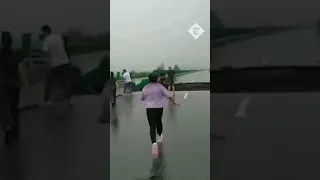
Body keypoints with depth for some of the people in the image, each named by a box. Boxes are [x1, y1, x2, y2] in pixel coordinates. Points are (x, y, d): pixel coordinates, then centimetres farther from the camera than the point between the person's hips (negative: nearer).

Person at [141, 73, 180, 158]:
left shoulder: (145, 88, 0)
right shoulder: (159, 86, -6)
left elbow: (142, 98, 14)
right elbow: (168, 95, -9)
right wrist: (174, 102, 1)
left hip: (150, 108, -1)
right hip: (159, 107, 1)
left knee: (152, 126, -6)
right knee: (158, 122, 26)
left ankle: (154, 143, -28)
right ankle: (160, 136, 51)